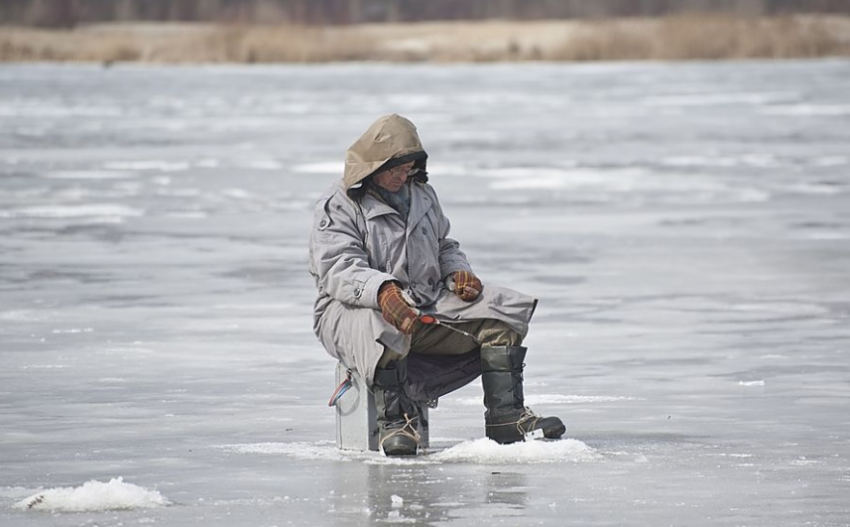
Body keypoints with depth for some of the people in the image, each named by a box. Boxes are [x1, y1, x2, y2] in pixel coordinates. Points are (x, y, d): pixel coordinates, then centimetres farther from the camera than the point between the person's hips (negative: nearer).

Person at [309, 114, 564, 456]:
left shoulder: (422, 195, 19)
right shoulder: (337, 206, -5)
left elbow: (445, 247, 29)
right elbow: (339, 271, -20)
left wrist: (459, 273, 4)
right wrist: (382, 290, -40)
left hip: (427, 304, 7)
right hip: (355, 308, -7)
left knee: (502, 311, -10)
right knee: (384, 327, -44)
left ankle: (506, 416, -12)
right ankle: (395, 421, -32)